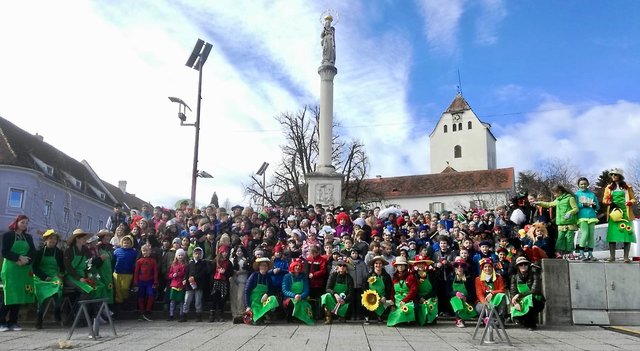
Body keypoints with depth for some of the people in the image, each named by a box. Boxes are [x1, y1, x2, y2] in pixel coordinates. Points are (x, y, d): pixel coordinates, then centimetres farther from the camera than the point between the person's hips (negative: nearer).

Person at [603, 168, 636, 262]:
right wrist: (608, 202, -8)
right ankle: (612, 256, -2)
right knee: (612, 233, -5)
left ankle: (626, 257, -5)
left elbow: (634, 199, 11)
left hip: (625, 213, -1)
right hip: (613, 213, 1)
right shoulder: (609, 188, 16)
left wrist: (630, 202, -12)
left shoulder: (627, 187, 11)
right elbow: (604, 200, 15)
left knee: (627, 233, -7)